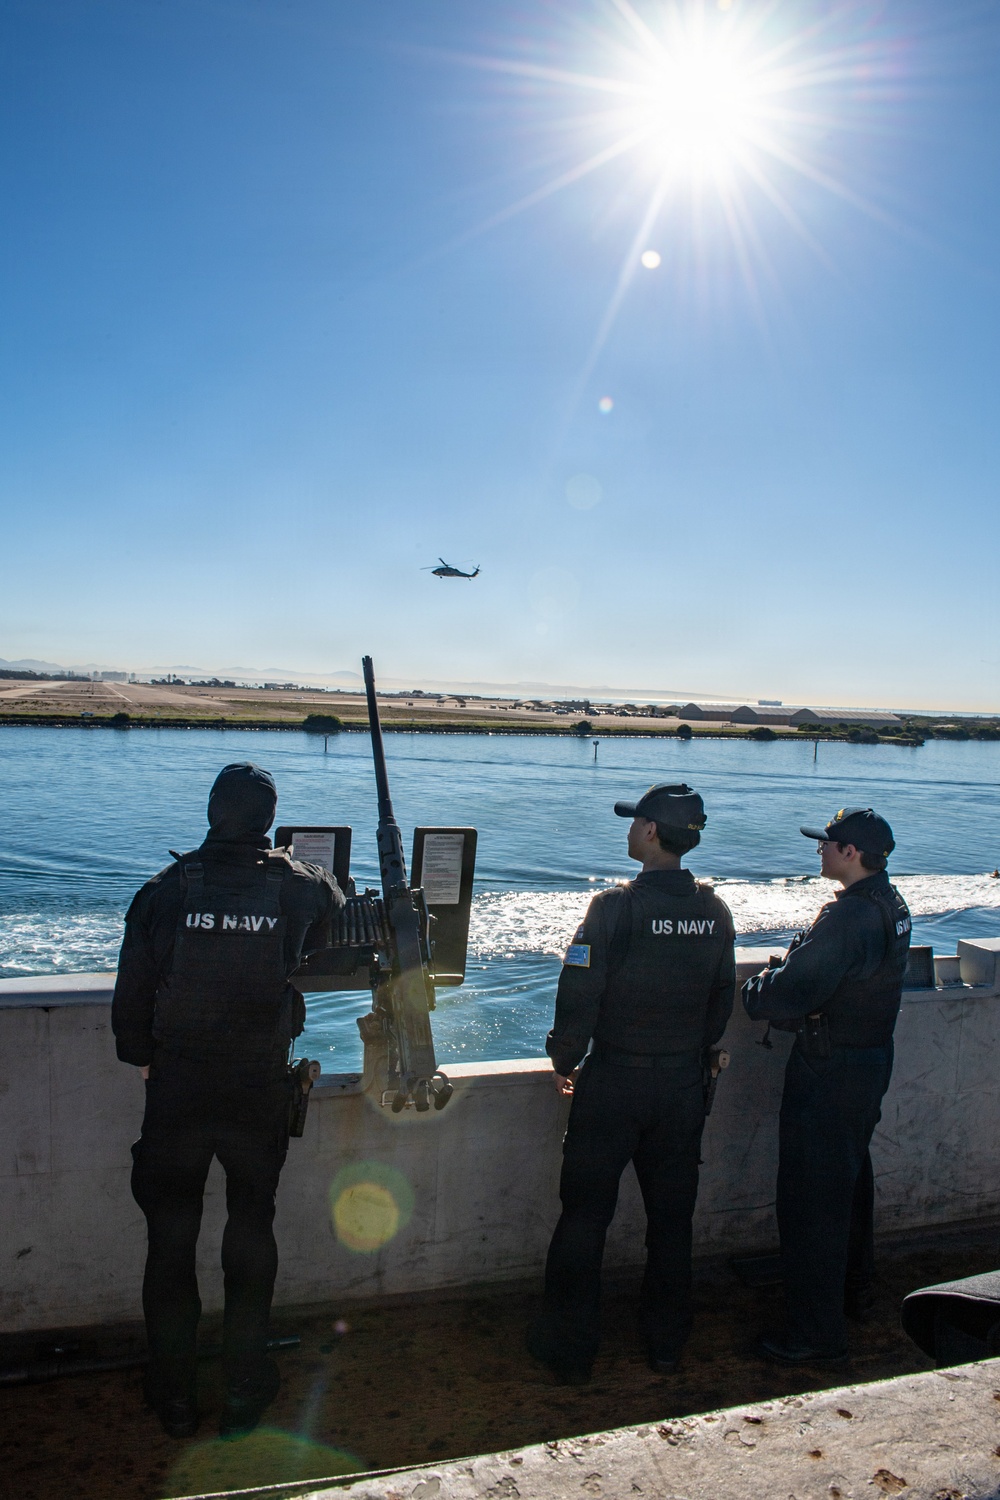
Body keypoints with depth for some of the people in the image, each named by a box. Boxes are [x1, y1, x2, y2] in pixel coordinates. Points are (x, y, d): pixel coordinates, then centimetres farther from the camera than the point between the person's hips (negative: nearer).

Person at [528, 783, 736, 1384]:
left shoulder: (615, 907, -18)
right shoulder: (715, 911, -1)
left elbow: (579, 997, -17)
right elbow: (723, 1002, 7)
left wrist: (565, 1061, -1)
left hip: (614, 1081, -5)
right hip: (686, 1085, 5)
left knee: (585, 1216, 10)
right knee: (672, 1217, 18)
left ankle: (571, 1349, 21)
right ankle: (667, 1342, 31)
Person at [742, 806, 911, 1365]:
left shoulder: (849, 917, -28)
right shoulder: (891, 905, 4)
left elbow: (789, 995, -29)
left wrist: (757, 988, -7)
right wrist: (782, 975, -5)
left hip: (830, 1069, -10)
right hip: (874, 1054, 10)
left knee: (811, 1195, 1)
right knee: (851, 1175, 26)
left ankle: (817, 1331, 13)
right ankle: (854, 1289, 45)